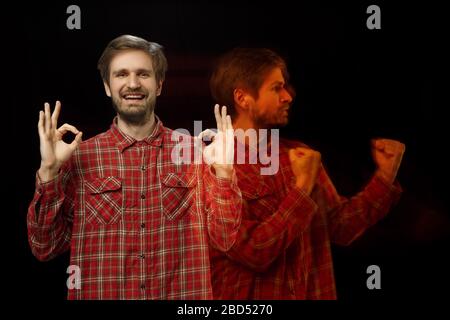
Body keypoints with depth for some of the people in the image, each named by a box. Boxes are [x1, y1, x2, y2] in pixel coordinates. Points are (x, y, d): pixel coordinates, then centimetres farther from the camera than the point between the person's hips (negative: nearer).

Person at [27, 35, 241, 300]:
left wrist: (223, 172, -19)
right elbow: (45, 248, -6)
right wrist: (49, 171, -17)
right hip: (100, 294, 0)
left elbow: (223, 240, -5)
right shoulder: (78, 157, -5)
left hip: (181, 294, 1)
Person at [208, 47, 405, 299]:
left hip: (314, 293, 6)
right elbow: (253, 252, -22)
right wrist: (303, 187, -20)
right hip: (251, 295, -6)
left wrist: (385, 175, -2)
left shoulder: (299, 155, 3)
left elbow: (340, 227, 7)